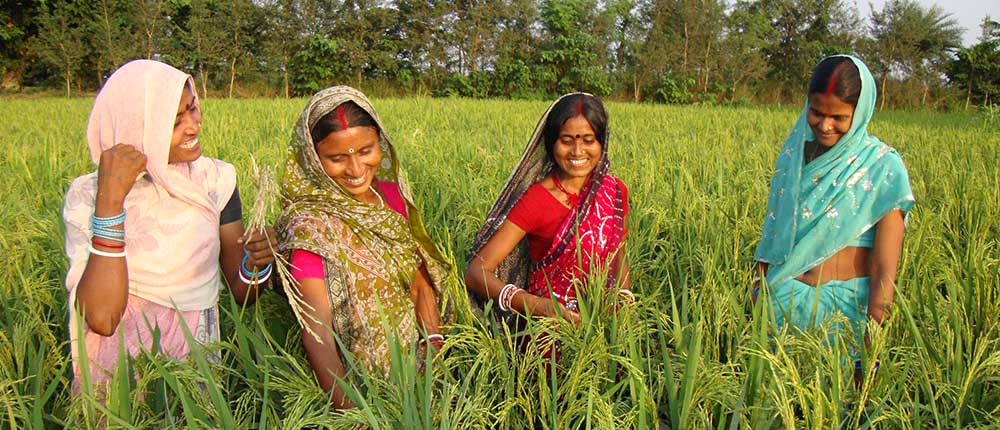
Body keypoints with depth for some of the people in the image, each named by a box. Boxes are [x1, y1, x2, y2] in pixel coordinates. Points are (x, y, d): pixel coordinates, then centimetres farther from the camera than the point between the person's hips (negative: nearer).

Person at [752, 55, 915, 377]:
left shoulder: (882, 167, -9)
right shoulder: (794, 152, 3)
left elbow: (885, 267, -12)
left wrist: (875, 328, -16)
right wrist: (759, 286, 14)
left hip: (846, 306, -3)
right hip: (782, 299, 3)